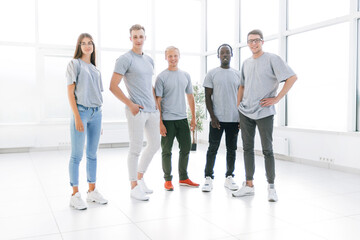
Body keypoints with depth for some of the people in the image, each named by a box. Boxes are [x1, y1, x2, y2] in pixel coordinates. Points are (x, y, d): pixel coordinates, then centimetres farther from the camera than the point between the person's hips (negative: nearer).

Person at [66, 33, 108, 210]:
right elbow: (70, 92, -6)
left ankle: (92, 191, 18)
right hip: (81, 111, -6)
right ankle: (75, 195, 4)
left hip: (96, 112, 6)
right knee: (77, 155, -3)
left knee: (92, 154, 9)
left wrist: (99, 121, 14)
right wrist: (77, 117, -15)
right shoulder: (75, 64, 2)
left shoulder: (95, 69, 18)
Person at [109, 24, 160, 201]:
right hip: (137, 110, -8)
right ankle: (134, 187, 11)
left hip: (152, 110, 8)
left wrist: (156, 104, 14)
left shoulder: (149, 60, 17)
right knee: (136, 148, -1)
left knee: (154, 144, 14)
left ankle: (140, 178, 30)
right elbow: (113, 86, -11)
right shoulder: (125, 59, -7)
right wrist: (130, 104, -14)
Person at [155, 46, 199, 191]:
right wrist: (160, 122, -12)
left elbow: (190, 97, 16)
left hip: (182, 119, 5)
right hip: (167, 120, -5)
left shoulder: (185, 75, 11)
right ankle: (168, 180, 16)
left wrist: (193, 117, 12)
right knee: (167, 151, 3)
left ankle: (183, 178, 25)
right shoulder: (161, 77, -4)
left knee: (186, 148, 10)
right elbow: (157, 101, -6)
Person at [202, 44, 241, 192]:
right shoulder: (212, 74, 2)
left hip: (234, 118, 3)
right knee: (213, 148, -1)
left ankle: (229, 177, 19)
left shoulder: (238, 74, 10)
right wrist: (212, 116, -9)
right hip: (217, 118, -3)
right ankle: (208, 178, 8)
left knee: (231, 149, 8)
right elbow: (208, 96, 0)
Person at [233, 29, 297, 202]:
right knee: (247, 148, 9)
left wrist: (277, 98, -14)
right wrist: (238, 106, 14)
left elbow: (292, 77, -12)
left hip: (264, 112, -6)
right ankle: (249, 185, 18)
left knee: (267, 150, -1)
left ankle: (271, 187, 11)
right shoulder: (246, 63, 14)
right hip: (245, 112, 6)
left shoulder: (272, 59, -5)